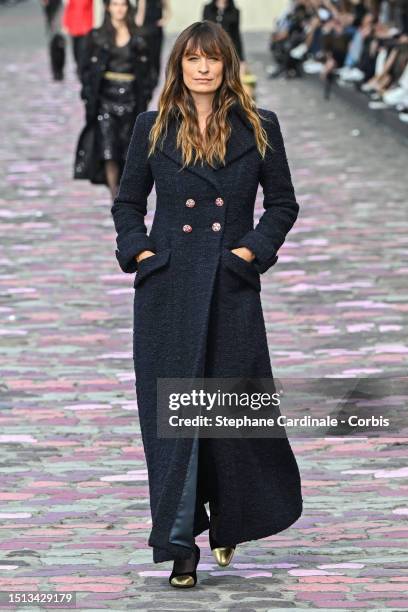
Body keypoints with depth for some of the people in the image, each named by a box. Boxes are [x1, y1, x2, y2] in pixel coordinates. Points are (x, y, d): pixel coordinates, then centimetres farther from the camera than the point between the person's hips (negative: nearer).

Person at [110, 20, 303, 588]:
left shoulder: (259, 127, 3)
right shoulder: (153, 128, 6)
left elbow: (283, 202, 8)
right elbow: (127, 202, 13)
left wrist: (252, 248, -5)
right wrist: (138, 250, -2)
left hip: (232, 286, 0)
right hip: (168, 288, 1)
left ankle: (231, 522, 29)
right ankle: (180, 546, 3)